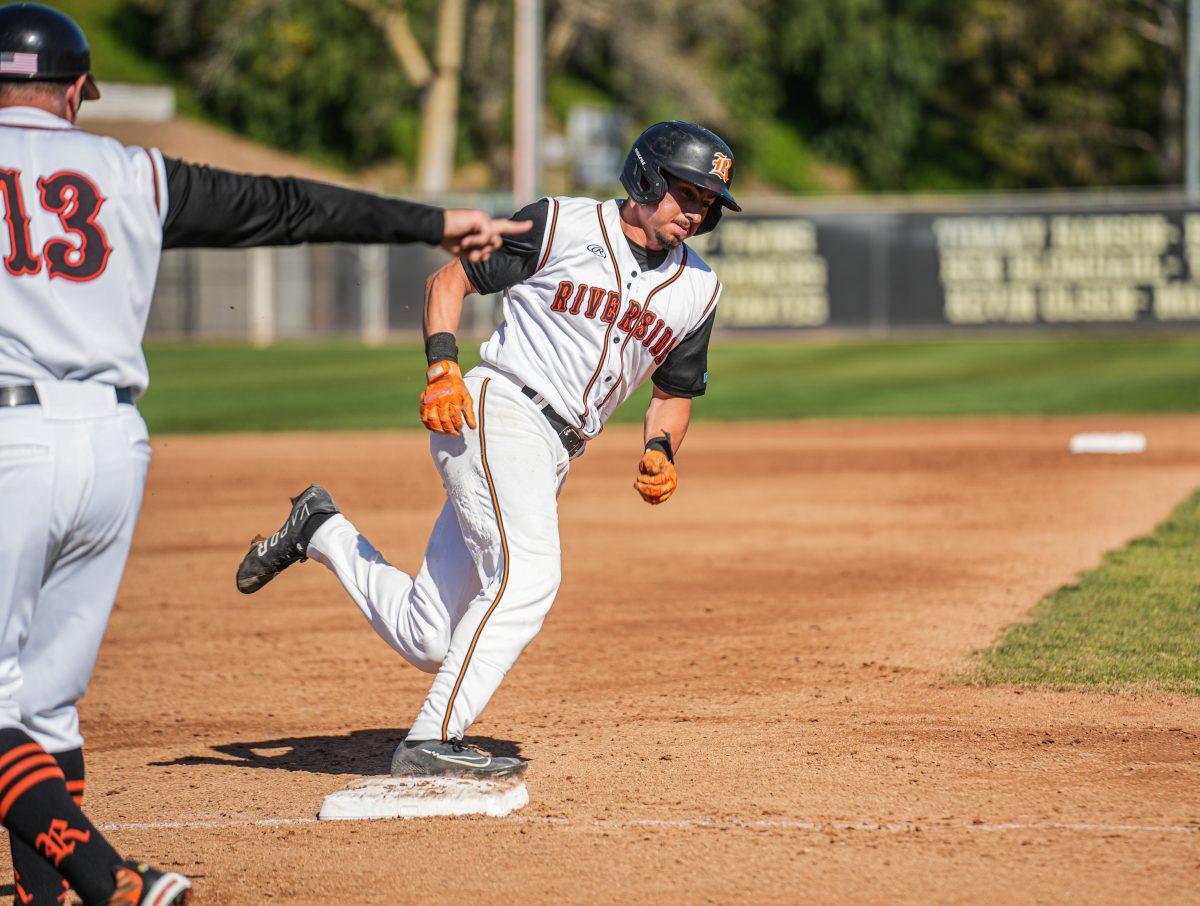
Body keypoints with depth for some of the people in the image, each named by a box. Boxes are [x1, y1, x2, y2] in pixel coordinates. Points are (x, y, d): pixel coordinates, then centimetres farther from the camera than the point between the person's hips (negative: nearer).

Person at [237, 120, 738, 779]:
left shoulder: (697, 288, 13)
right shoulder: (563, 225, -2)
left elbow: (675, 391, 22)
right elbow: (449, 279, 4)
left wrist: (660, 451, 1)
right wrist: (442, 367, -11)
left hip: (554, 456, 7)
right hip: (499, 408, -7)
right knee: (527, 575, -29)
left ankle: (322, 532, 24)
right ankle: (432, 742, -27)